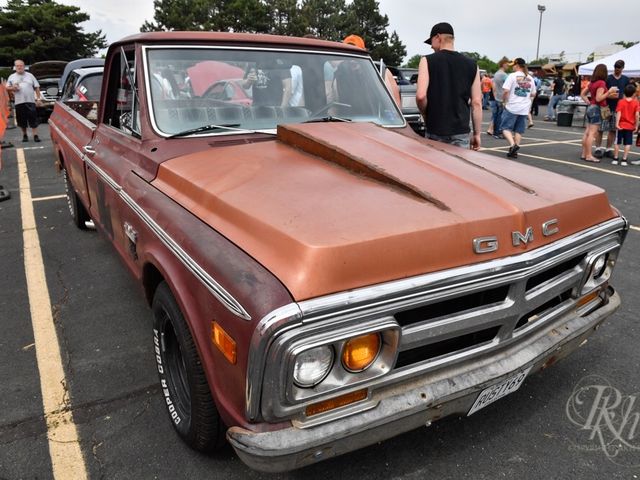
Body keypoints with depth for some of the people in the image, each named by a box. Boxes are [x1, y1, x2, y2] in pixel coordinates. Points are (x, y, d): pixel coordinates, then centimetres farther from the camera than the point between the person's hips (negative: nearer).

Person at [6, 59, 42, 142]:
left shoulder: (30, 75, 12)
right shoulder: (12, 77, 13)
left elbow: (37, 87, 10)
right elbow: (7, 88, 14)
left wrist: (39, 97, 0)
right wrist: (12, 88, -8)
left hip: (30, 101, -1)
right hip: (19, 102, 2)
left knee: (33, 120, -7)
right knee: (22, 120, 4)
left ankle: (35, 135, -6)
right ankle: (24, 135, 16)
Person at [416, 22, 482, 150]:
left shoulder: (428, 61, -2)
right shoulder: (471, 65, 7)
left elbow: (421, 96, -13)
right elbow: (476, 103, 5)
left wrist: (426, 114, 6)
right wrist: (477, 134, 11)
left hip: (435, 132, -2)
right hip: (461, 132, 3)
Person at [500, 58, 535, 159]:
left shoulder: (512, 76, -7)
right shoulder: (530, 78, 10)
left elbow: (506, 91, -14)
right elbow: (533, 94, 16)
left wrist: (504, 100, 2)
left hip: (512, 107, -5)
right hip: (524, 109, 5)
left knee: (506, 128, 1)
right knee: (518, 130, 11)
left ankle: (513, 145, -22)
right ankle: (514, 151, 10)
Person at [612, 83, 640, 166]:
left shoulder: (621, 102, -4)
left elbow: (618, 113, -14)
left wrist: (617, 123, -17)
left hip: (621, 125, 0)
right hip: (630, 126, 0)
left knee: (617, 143, 8)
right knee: (627, 144, 3)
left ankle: (615, 159, 10)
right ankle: (624, 160, 1)